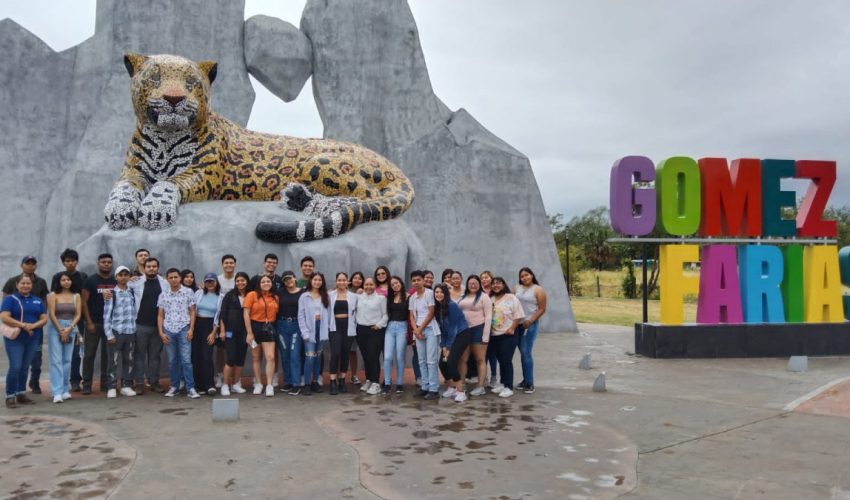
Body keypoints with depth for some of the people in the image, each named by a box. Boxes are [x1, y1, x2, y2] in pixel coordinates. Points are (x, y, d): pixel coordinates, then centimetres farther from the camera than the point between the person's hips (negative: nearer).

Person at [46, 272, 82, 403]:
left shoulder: (76, 296, 7)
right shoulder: (53, 295, 0)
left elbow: (78, 314, 2)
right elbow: (51, 314, -6)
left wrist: (69, 328, -10)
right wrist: (60, 330, -9)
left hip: (71, 329, 3)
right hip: (55, 328, -3)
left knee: (68, 360, 5)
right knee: (56, 360, -6)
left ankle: (66, 390, 13)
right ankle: (57, 392, -8)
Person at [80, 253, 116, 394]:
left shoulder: (116, 281, 8)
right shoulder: (91, 280, -1)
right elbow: (84, 302, -4)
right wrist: (89, 322, -10)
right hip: (94, 323, -3)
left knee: (107, 355, 7)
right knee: (89, 355, 1)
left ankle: (105, 383, 15)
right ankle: (86, 385, 7)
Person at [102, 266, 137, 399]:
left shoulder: (132, 292, 9)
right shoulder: (111, 293, -1)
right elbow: (107, 315, -4)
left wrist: (136, 328, 4)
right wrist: (109, 334, -9)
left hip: (130, 332, 4)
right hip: (116, 332, -3)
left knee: (129, 360, 8)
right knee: (113, 360, 0)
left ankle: (126, 386, 16)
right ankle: (111, 388, 5)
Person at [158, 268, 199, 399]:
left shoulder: (188, 292, 2)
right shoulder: (163, 295, 8)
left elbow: (192, 312, 3)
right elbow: (160, 315, 10)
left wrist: (191, 329, -6)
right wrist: (161, 332, 1)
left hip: (183, 329, -2)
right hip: (168, 330, 3)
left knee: (186, 360, -7)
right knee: (172, 361, 8)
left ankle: (190, 388, -4)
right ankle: (174, 387, 18)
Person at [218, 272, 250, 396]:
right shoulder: (230, 295, 0)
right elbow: (222, 313, -1)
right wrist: (222, 330, -6)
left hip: (244, 331, 3)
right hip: (231, 331, -2)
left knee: (241, 359, 7)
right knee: (230, 359, -5)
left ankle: (236, 384, 18)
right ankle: (225, 385, 4)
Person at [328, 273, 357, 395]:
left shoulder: (353, 296, 6)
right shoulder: (330, 295, 3)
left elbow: (356, 312, 7)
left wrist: (354, 327, 0)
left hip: (348, 327, 2)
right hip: (335, 327, -2)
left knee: (345, 354, 6)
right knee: (335, 354, -12)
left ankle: (342, 381, 16)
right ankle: (333, 383, -7)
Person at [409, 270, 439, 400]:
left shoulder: (429, 293, -5)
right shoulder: (412, 298, 12)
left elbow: (431, 313, -8)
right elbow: (411, 316, 11)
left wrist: (421, 328, -7)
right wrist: (416, 330, -5)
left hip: (430, 329, -6)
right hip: (418, 330, 6)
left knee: (431, 360, -7)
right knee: (422, 361, 8)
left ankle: (434, 389, -5)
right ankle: (425, 387, 13)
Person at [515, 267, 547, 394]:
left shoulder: (538, 290, -3)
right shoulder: (517, 288, 11)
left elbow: (542, 309, -6)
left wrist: (530, 321, -15)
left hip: (529, 324, -5)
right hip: (517, 324, 5)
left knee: (526, 353, -9)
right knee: (522, 353, 10)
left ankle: (530, 383, -2)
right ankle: (525, 380, 20)